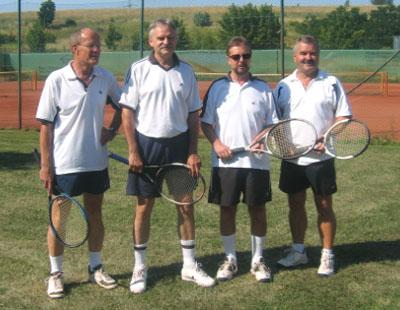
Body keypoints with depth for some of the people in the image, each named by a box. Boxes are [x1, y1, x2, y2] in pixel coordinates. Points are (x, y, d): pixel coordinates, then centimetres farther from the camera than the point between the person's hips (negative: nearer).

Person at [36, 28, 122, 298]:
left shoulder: (105, 78, -1)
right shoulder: (56, 80, -11)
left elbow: (122, 106, 17)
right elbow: (45, 125, -9)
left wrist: (113, 130, 1)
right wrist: (45, 165, -11)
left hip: (96, 162, 4)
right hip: (64, 163, -3)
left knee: (95, 214, 14)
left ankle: (96, 268, 29)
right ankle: (56, 273, 20)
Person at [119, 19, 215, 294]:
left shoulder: (185, 71, 5)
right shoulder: (138, 70, -4)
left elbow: (193, 115, 7)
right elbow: (128, 114, -5)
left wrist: (193, 152, 0)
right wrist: (133, 152, -11)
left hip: (178, 144, 3)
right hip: (147, 144, -2)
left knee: (185, 205, 7)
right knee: (144, 207, 4)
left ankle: (189, 266, 19)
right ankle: (140, 267, 17)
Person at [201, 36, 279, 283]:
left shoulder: (263, 89, 5)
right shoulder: (217, 88, 5)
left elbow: (273, 124, 7)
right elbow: (206, 123, 6)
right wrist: (216, 143, -10)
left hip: (257, 161, 0)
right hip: (225, 162, 0)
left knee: (258, 209, 6)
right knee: (227, 209, 6)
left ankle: (258, 260, 19)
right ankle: (230, 259, 20)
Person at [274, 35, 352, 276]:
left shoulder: (331, 83, 0)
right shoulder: (284, 86, 8)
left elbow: (343, 118, -2)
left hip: (321, 158, -3)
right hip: (291, 158, 3)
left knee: (324, 206, 4)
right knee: (295, 204, 11)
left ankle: (327, 255, 14)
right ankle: (298, 251, 25)